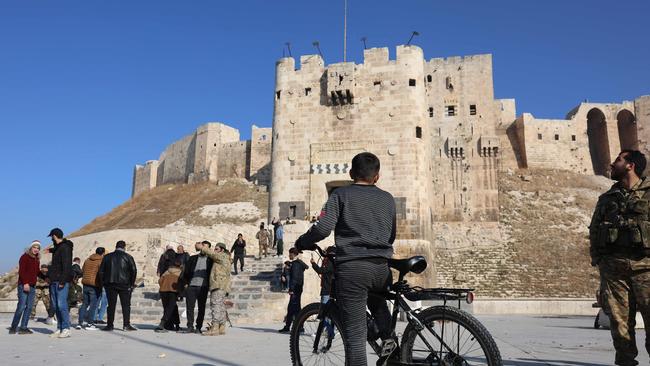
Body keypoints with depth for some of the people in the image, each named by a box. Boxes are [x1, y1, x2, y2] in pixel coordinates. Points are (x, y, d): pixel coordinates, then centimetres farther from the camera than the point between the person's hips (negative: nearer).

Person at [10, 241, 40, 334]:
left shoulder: (37, 260, 17)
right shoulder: (25, 257, -4)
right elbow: (21, 271, -12)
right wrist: (25, 283, -19)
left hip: (32, 286, 7)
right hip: (23, 285, -7)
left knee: (29, 307, 3)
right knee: (21, 306, -9)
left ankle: (23, 327, 7)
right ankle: (13, 327, 4)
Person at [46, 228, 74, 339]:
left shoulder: (65, 248, -13)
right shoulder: (58, 248, 16)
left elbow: (66, 266, -20)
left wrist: (62, 281, -23)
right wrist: (51, 249, 47)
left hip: (62, 281, -10)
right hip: (54, 281, 10)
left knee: (61, 305, -11)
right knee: (56, 306, 10)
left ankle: (66, 329, -7)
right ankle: (59, 328, 15)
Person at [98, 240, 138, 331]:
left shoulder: (107, 257, 7)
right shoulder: (128, 257, -1)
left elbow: (101, 271, 5)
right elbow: (134, 270, -5)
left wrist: (102, 283, 12)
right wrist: (132, 283, 4)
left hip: (110, 284, 2)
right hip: (124, 285, -2)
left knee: (111, 305, 7)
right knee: (126, 305, 3)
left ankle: (110, 325, 8)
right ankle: (127, 324, 0)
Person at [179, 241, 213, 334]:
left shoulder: (210, 260, 8)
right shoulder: (192, 258, 15)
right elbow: (186, 272, 14)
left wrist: (210, 284, -3)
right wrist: (185, 283, 3)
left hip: (202, 287, -2)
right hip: (191, 286, 2)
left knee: (201, 308, 1)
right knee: (189, 307, 2)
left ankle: (198, 328, 7)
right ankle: (190, 327, 10)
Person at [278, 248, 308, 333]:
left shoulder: (295, 264, -14)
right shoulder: (300, 263, 14)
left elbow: (294, 277, -20)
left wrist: (291, 289, -21)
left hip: (295, 289, -10)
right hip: (298, 289, 10)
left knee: (295, 308, -5)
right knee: (290, 308, 13)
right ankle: (287, 327, 18)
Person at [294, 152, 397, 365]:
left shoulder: (341, 194, 3)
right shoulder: (388, 199, 15)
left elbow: (323, 228, -10)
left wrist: (301, 243, 7)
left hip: (352, 267, -4)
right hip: (382, 269, 4)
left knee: (355, 334, 0)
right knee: (375, 297, 37)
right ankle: (387, 337, 20)